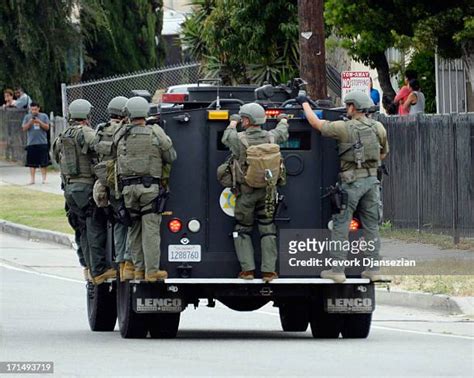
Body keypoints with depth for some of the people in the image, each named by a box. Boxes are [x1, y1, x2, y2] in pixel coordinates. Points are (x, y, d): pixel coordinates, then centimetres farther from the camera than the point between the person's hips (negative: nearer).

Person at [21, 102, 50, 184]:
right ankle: (32, 179, 5)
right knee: (32, 163, 0)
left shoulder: (44, 116, 6)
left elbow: (47, 127, 1)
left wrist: (39, 122, -13)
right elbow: (24, 128, 3)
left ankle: (44, 178, 6)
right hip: (31, 143, 1)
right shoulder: (27, 117, 8)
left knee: (44, 162, -1)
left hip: (42, 143, -1)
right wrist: (30, 122, -13)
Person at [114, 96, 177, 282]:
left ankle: (138, 269, 13)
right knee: (151, 229, -2)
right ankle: (152, 271, -4)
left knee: (134, 229, 12)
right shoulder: (155, 134, -3)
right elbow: (171, 157, 2)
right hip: (150, 186, -2)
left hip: (128, 187, 2)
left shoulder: (121, 135, 2)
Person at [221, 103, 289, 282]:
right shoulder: (271, 137, -6)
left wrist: (233, 122, 27)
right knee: (267, 230, 9)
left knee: (242, 230, 12)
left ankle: (247, 269, 5)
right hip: (267, 192, 3)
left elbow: (226, 138, 7)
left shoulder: (239, 139, -17)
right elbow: (283, 133, 18)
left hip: (246, 192, -3)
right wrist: (283, 120, 41)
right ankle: (268, 271, 6)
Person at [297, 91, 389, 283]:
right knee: (371, 225, 9)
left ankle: (337, 270, -2)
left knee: (341, 225, 0)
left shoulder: (344, 128, -9)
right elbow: (384, 153, 20)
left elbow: (315, 123, 2)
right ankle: (373, 269, 9)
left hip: (351, 181, -5)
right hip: (372, 179, 5)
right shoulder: (378, 128, 5)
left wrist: (304, 103, 16)